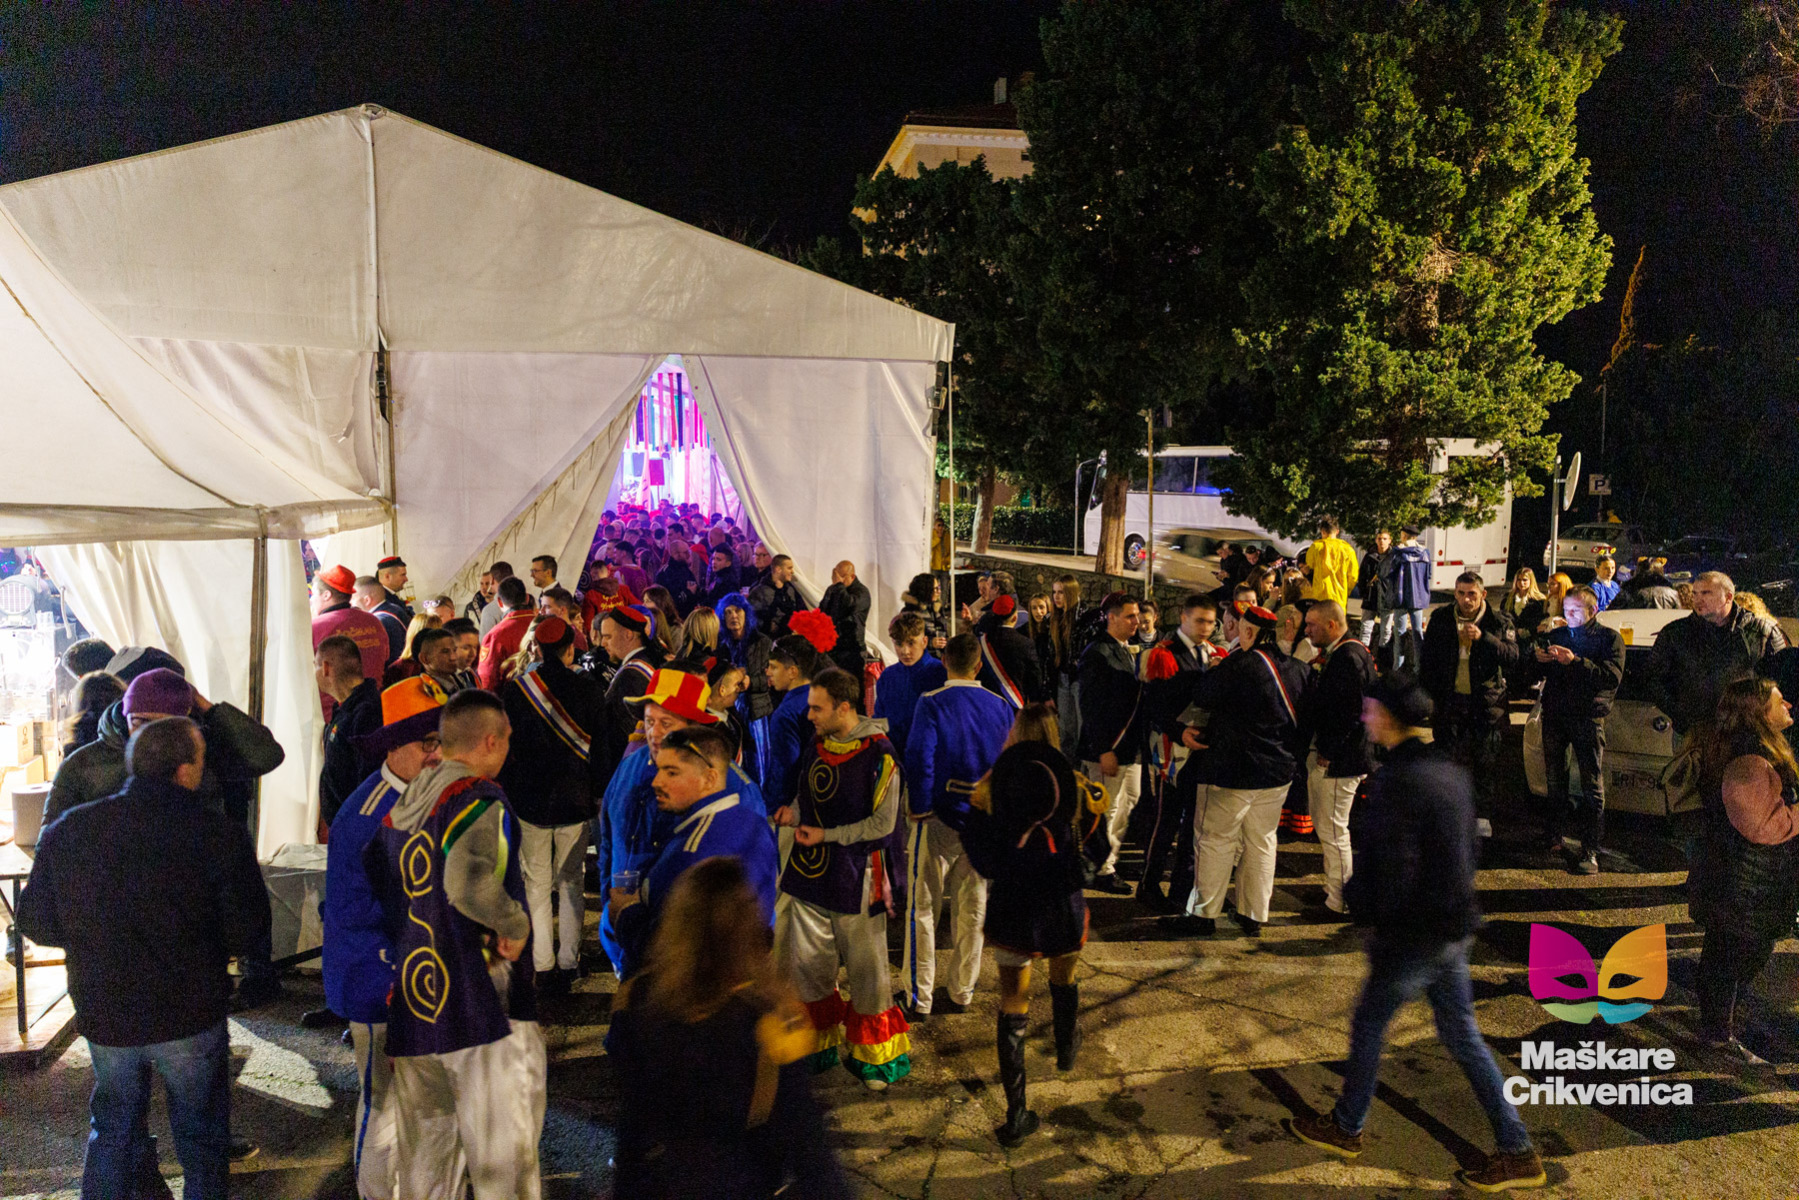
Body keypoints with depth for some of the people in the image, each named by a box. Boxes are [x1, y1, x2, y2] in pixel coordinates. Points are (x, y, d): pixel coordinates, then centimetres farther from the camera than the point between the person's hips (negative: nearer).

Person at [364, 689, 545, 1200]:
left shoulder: (395, 809, 12)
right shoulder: (480, 799, -12)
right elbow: (469, 884, -30)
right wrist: (516, 925, -15)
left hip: (411, 1012, 7)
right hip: (485, 1011, -7)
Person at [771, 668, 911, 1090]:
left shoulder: (878, 755, -14)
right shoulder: (816, 746, 6)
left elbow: (883, 823, -13)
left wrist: (827, 835, -13)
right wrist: (792, 813, -3)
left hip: (857, 878, -6)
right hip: (810, 873, 6)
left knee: (866, 969, 6)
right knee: (807, 965, 12)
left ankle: (874, 1056, 25)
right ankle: (821, 1045, 33)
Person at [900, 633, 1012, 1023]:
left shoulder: (932, 703, -10)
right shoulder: (1001, 707, 2)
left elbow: (919, 757, -19)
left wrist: (918, 810, -10)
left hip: (940, 818, -4)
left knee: (922, 908, 6)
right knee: (972, 908, 14)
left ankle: (918, 999, 9)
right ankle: (961, 993, 24)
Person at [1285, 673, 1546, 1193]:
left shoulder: (1395, 780, -22)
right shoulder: (1451, 773, 6)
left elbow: (1391, 866, -24)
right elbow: (1466, 851, 14)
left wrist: (1374, 921, -11)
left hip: (1413, 935, -8)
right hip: (1454, 929, 8)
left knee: (1368, 1024, 11)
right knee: (1462, 1037, 16)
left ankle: (1345, 1127, 28)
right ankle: (1517, 1151, 19)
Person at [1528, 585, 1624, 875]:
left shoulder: (1609, 638, 4)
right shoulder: (1556, 636, 16)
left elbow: (1612, 677, -13)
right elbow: (1536, 675, 17)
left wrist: (1575, 662, -24)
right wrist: (1538, 660, -6)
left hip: (1588, 718, -4)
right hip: (1555, 715, 4)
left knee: (1592, 786, -6)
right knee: (1555, 780, 9)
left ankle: (1590, 851, -5)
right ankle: (1553, 837, 20)